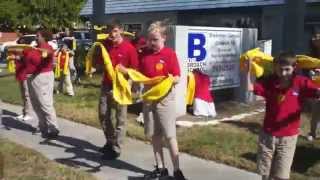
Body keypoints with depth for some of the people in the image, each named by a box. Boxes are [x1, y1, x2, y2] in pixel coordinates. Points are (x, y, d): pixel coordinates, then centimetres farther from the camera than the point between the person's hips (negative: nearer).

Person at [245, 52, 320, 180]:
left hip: (288, 137, -2)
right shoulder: (269, 82, -5)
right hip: (267, 135, 2)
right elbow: (249, 87, -13)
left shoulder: (301, 83, -10)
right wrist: (248, 70, -24)